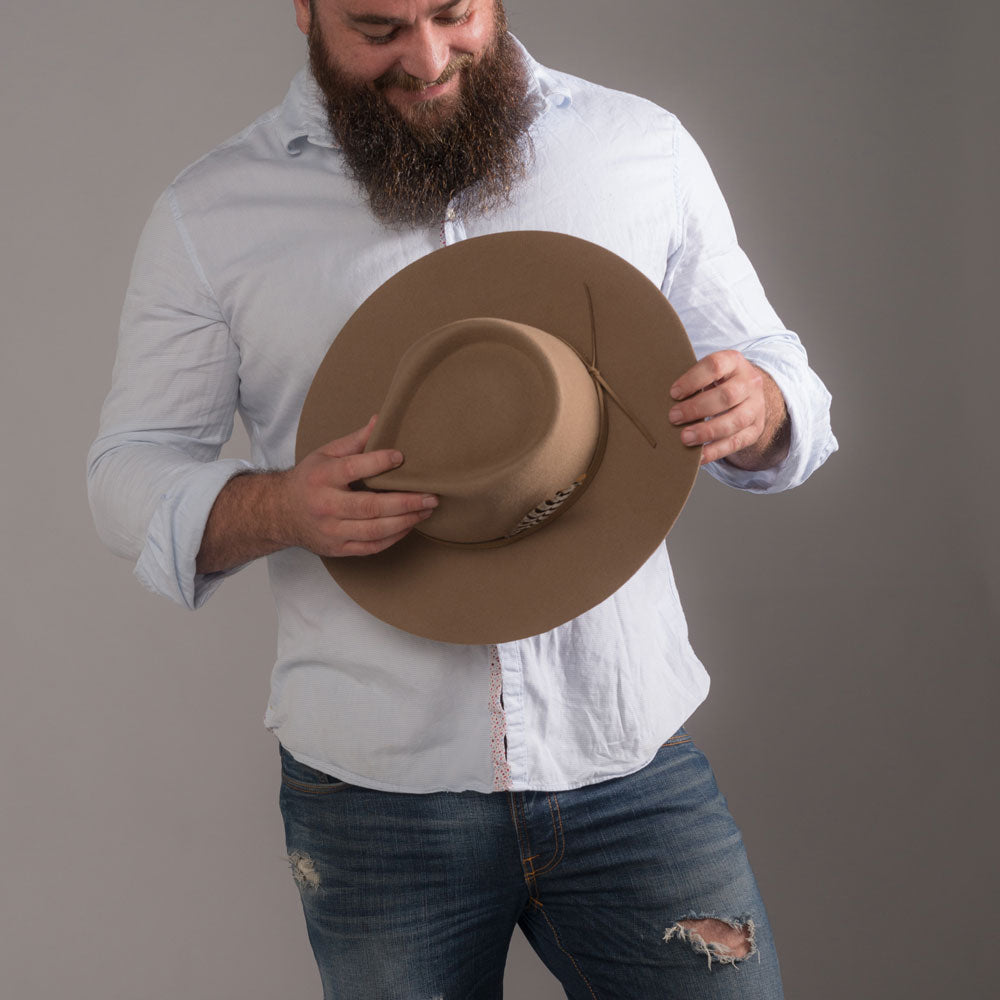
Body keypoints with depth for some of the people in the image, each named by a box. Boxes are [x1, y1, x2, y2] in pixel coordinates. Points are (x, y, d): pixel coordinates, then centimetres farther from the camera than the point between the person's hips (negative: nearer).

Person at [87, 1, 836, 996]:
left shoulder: (644, 149, 5)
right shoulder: (209, 214, 1)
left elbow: (772, 368, 12)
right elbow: (131, 467, 4)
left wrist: (755, 408, -13)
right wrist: (276, 507, -17)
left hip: (635, 765, 1)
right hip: (372, 791, -1)